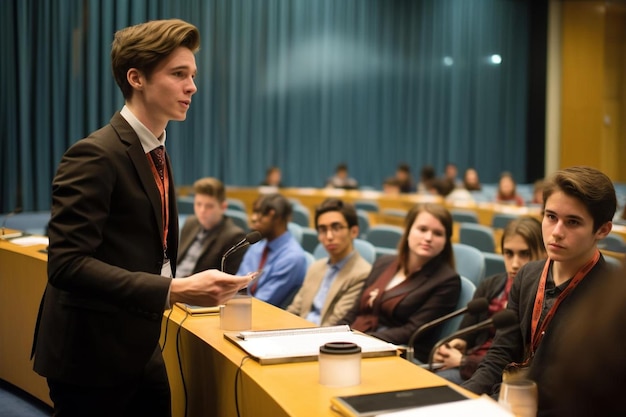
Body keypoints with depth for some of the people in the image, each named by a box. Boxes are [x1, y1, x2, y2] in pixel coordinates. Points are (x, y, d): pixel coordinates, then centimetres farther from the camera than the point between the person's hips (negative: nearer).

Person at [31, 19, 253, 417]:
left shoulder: (155, 155, 11)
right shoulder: (95, 155, -19)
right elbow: (67, 263, -26)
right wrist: (174, 289, -31)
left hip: (139, 350, 8)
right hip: (92, 356, -8)